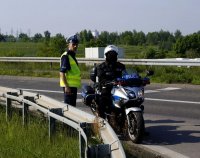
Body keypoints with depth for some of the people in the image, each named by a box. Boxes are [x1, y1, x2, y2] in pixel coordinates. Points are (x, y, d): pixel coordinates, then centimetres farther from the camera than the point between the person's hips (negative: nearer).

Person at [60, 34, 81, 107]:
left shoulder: (72, 56, 18)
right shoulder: (66, 56, -13)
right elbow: (62, 73, -20)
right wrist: (66, 86, -24)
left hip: (73, 85, 10)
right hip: (68, 86, -10)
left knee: (73, 105, 15)